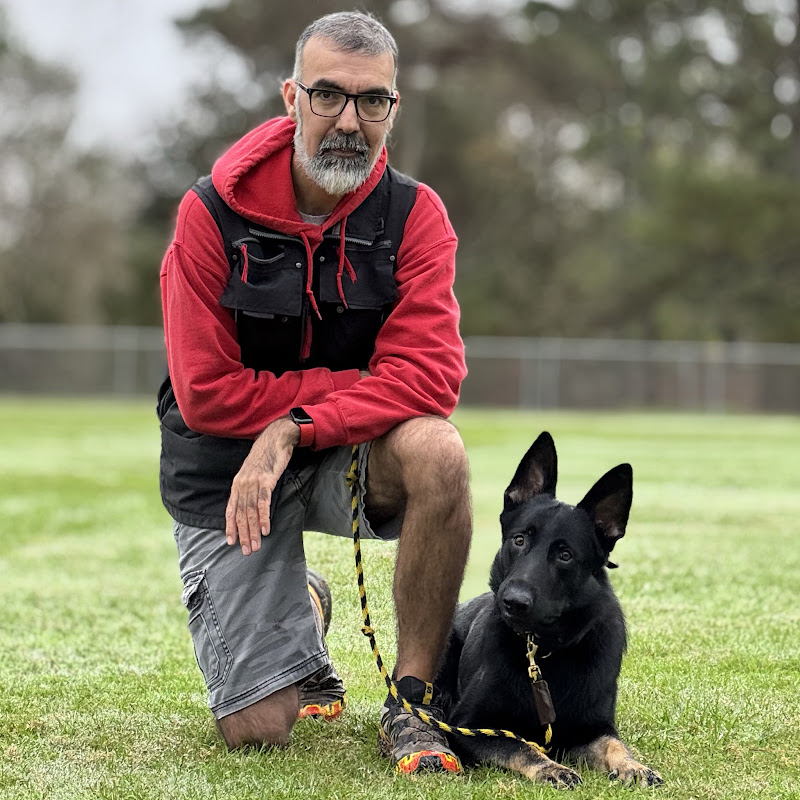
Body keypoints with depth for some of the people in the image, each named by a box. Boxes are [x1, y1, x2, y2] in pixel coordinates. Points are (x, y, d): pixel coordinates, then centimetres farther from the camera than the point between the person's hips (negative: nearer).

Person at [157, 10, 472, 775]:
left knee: (436, 451, -35)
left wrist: (293, 430, -30)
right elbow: (207, 395, -17)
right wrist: (360, 386, -18)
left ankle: (412, 702, -18)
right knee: (256, 729, -7)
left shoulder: (413, 215, -11)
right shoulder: (212, 214, -14)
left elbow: (427, 378, -22)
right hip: (224, 473, -1)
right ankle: (303, 613, 31)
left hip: (350, 455, 1)